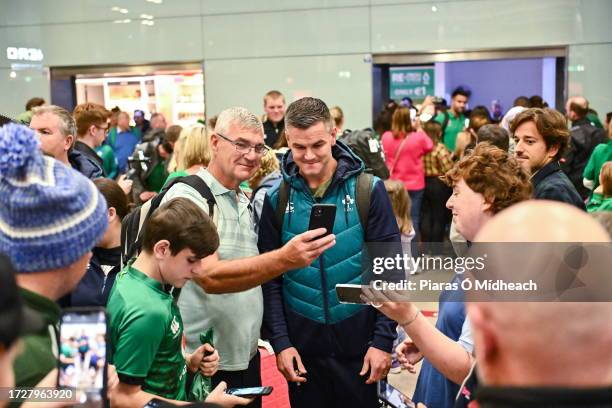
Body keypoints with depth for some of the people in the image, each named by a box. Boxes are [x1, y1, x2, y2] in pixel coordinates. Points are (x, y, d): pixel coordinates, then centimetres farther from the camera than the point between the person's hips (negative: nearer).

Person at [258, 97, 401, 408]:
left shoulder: (368, 189, -6)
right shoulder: (277, 198, -2)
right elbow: (269, 278, 0)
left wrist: (384, 340, -8)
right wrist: (280, 342, -6)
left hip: (359, 345, -1)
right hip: (302, 348, 1)